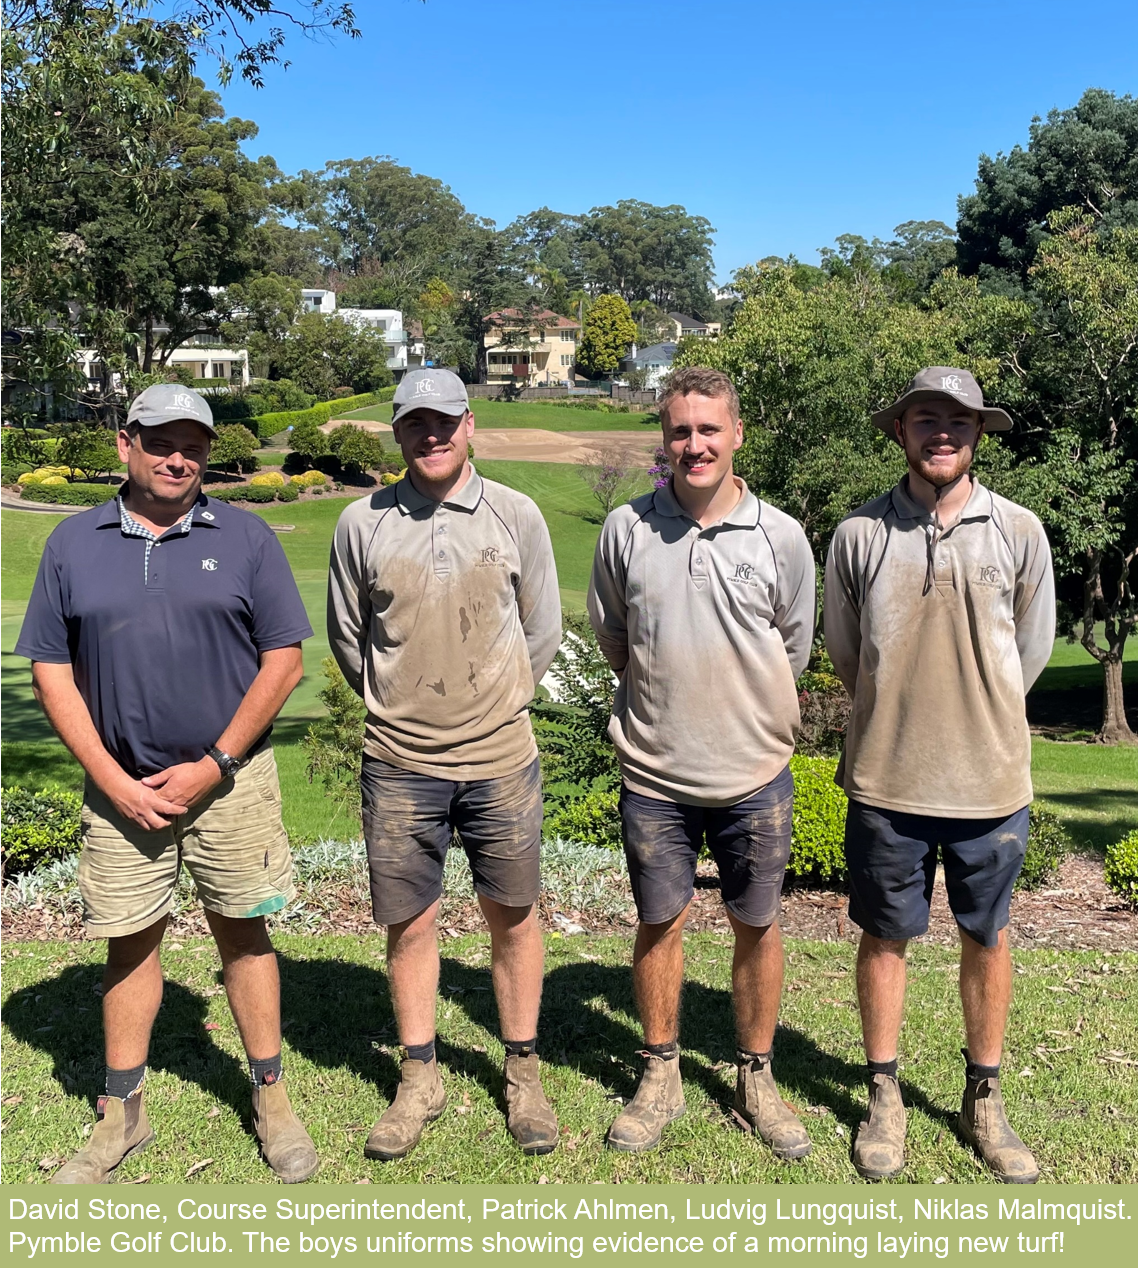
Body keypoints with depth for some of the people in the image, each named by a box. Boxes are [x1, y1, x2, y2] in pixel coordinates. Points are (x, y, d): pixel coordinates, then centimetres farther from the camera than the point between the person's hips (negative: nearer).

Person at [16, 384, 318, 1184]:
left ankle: (272, 1101, 24)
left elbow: (284, 661, -4)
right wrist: (113, 780, -6)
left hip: (228, 779, -1)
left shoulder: (246, 538, -1)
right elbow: (52, 671, 3)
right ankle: (123, 1116, 27)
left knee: (243, 934, 9)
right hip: (122, 787, 2)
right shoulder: (74, 544, 4)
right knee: (130, 942, 11)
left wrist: (212, 767, -9)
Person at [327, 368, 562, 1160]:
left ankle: (524, 1074, 27)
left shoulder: (516, 515, 0)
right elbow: (347, 636, 10)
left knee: (513, 916, 10)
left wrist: (494, 708, 10)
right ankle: (420, 1080, 28)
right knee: (409, 923, 10)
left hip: (500, 759, 0)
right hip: (399, 764, 1)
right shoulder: (363, 523, 0)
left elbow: (543, 631, 7)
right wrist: (399, 709, 12)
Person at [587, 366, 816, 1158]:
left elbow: (795, 648, 7)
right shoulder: (627, 530, -3)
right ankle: (661, 1079, 31)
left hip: (756, 773, 0)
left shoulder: (780, 537, -4)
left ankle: (757, 1081, 31)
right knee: (660, 924, 12)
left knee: (758, 926, 12)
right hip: (655, 772, 0)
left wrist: (745, 711, 10)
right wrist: (665, 696, 8)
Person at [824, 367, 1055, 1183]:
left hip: (991, 780, 1)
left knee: (986, 938, 14)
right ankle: (885, 1096, 29)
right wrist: (899, 722, 10)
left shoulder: (1019, 533, -2)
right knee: (885, 935, 11)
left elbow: (1030, 656, 7)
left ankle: (984, 1099, 33)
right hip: (887, 780, 0)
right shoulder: (860, 534, -4)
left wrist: (970, 721, 10)